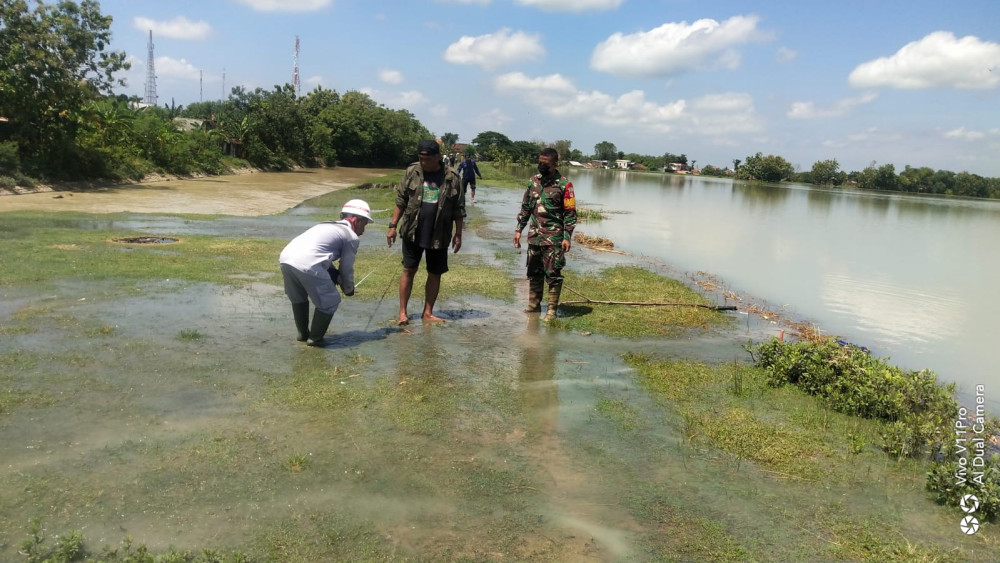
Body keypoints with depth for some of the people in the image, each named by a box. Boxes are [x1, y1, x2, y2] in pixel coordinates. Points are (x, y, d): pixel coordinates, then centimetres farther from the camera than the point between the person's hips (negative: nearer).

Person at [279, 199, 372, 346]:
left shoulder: (327, 226, 31)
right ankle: (315, 338, 19)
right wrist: (349, 289, 29)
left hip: (285, 257, 8)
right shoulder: (352, 237, 8)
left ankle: (303, 334, 42)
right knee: (330, 302, 11)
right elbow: (346, 268, 12)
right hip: (307, 264, -8)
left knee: (298, 298, 30)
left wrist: (339, 280, 33)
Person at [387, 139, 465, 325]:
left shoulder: (451, 178, -4)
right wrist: (393, 226, -1)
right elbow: (400, 201, 3)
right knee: (408, 270, 3)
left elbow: (458, 210, 0)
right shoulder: (412, 172, -2)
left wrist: (458, 234, -1)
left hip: (439, 235, 0)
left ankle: (428, 312, 21)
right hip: (412, 232, 0)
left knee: (435, 274, 8)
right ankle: (402, 311, 12)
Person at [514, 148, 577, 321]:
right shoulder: (533, 181, 9)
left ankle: (552, 309, 5)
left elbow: (570, 213, -7)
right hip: (534, 236, 6)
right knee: (534, 273, 12)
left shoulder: (564, 184, -7)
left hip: (553, 237, -6)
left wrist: (567, 237, -13)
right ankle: (533, 305, 23)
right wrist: (519, 230, 10)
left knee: (553, 274, -2)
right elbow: (525, 207, 15)